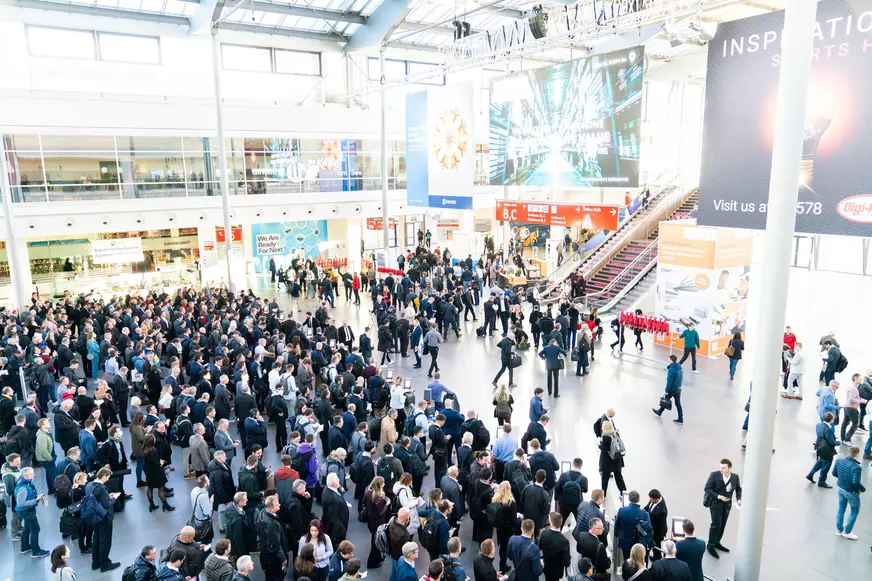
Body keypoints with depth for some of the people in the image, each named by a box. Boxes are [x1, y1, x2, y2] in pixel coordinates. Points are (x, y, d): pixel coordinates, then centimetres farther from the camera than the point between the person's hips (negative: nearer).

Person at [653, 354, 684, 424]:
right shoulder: (680, 368, 3)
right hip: (679, 388, 7)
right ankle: (680, 419, 11)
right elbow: (681, 378, 12)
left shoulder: (671, 369, -23)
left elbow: (669, 381, -22)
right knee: (678, 403, 10)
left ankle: (659, 412, 35)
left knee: (665, 400, 15)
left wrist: (666, 391, -18)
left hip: (672, 389, -7)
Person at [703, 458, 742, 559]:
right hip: (715, 502, -4)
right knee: (716, 524, -6)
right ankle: (711, 545, 7)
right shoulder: (714, 475, -14)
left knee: (722, 525, 13)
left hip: (727, 504, 4)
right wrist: (718, 496, -22)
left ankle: (716, 543, 30)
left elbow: (738, 489, 12)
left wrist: (739, 499, -5)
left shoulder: (735, 477, -3)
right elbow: (707, 488, -12)